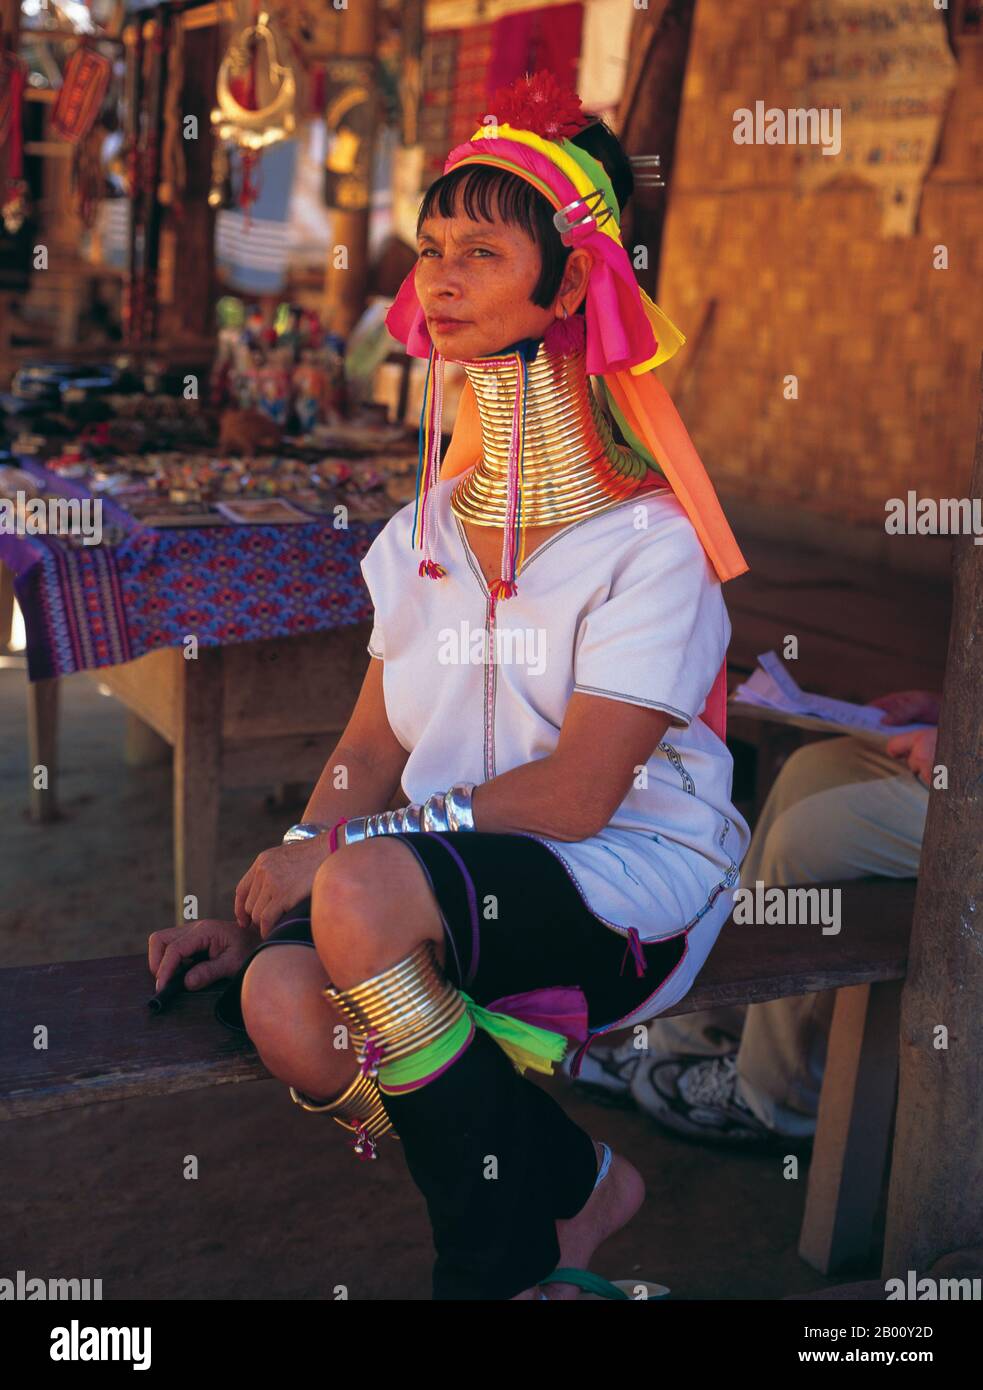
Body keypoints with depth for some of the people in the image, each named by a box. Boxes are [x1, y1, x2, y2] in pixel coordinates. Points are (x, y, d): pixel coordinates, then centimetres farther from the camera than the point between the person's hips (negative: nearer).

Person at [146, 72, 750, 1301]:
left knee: (363, 897, -33)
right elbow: (373, 748, 8)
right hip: (451, 877, 6)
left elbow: (578, 794, -16)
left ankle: (508, 1270, -10)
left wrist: (336, 851, -18)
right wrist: (266, 898, -6)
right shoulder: (424, 530, 10)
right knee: (282, 1000, -25)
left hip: (629, 876, -5)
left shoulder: (648, 539, -11)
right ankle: (575, 1187, -1)